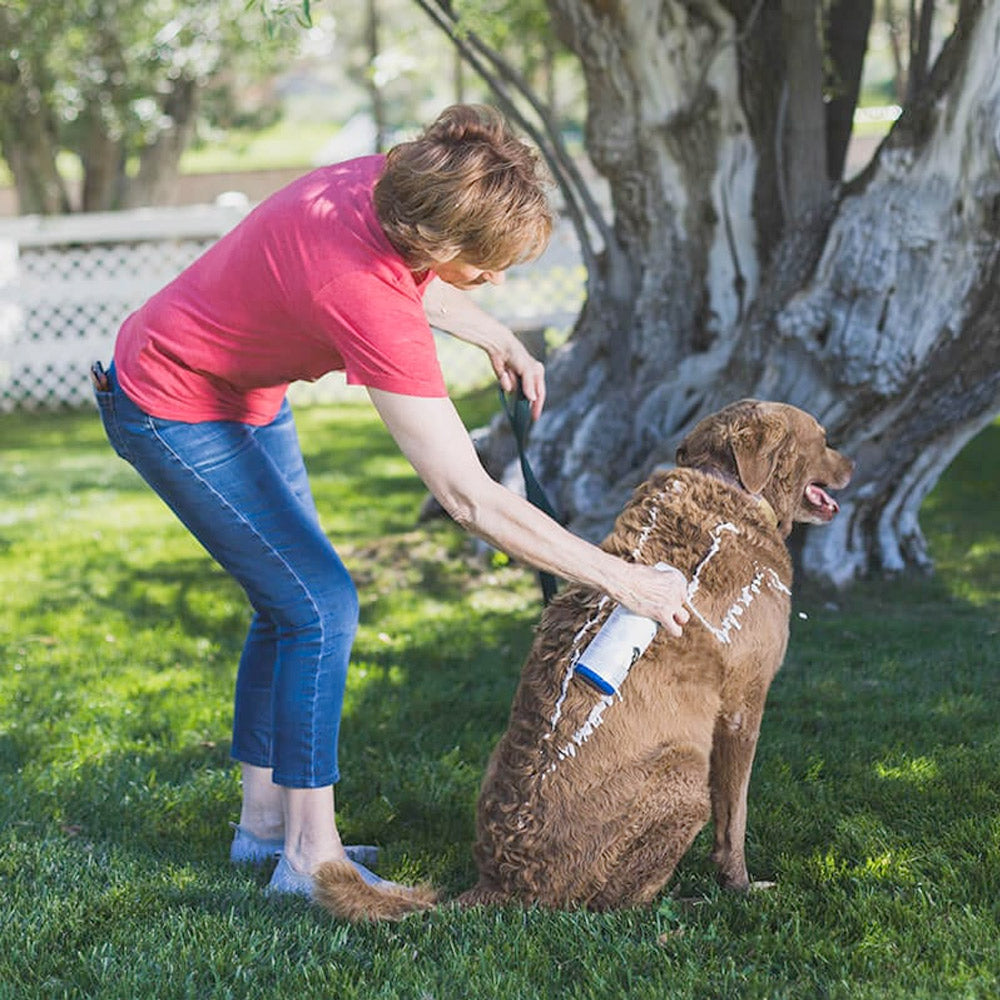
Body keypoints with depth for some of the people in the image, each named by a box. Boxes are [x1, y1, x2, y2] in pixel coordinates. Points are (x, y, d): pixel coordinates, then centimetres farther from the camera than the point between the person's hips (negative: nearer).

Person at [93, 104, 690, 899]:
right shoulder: (368, 302, -39)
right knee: (322, 607, -11)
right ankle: (309, 856, -2)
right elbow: (471, 500, -37)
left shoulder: (388, 181, -16)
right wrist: (621, 579, -32)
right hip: (174, 412, -10)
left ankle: (263, 818, 25)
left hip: (247, 394, 10)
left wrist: (495, 337, 10)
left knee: (291, 604, 14)